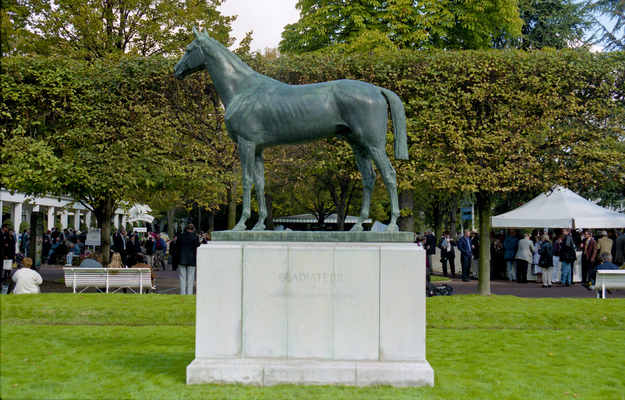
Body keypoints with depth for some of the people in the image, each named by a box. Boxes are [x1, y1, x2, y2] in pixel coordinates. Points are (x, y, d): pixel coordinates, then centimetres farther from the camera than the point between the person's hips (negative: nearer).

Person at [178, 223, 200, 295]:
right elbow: (197, 249, -6)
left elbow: (177, 247, 12)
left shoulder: (181, 236, 4)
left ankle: (182, 294, 4)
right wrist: (197, 260, 5)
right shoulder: (195, 237, -6)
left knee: (182, 278, 6)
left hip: (182, 260, 3)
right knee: (190, 278, 3)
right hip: (191, 260, -2)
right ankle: (189, 294, 3)